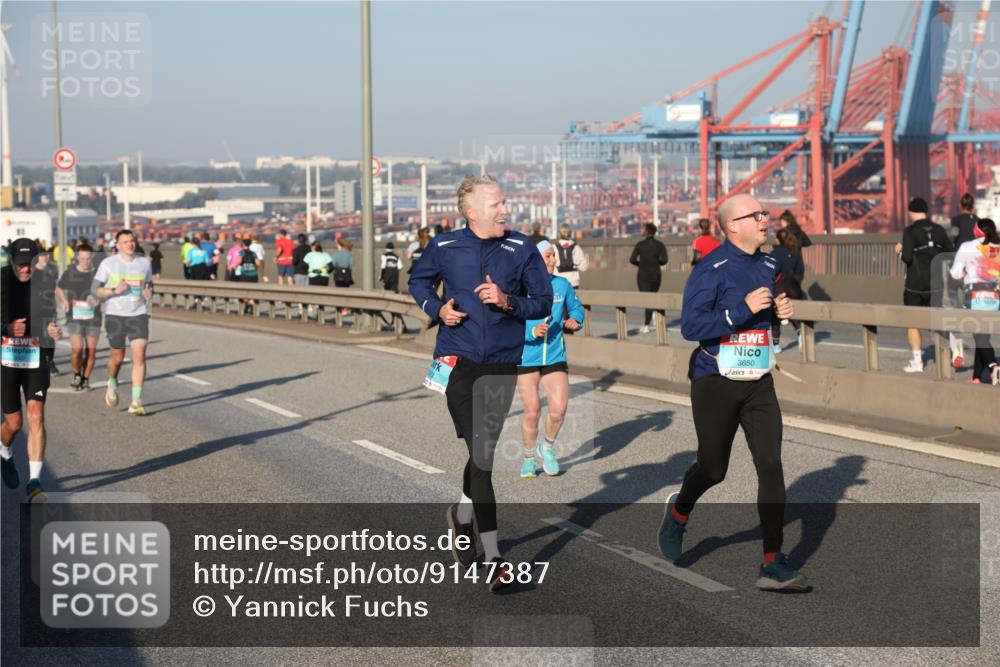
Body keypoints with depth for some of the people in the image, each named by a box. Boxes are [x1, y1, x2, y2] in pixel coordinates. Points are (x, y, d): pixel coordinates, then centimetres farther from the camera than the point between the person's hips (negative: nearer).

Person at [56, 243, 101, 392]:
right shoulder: (70, 273, 0)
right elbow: (59, 290, 16)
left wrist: (99, 299, -19)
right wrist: (63, 300, -4)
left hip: (93, 317, 1)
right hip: (74, 317, -1)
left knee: (91, 350, 2)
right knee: (77, 349, -15)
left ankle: (85, 379, 21)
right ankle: (77, 374, 12)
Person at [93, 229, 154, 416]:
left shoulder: (144, 263, 7)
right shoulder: (108, 263, -2)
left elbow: (149, 285, 20)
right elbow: (94, 289, -2)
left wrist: (149, 293, -3)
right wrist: (115, 290, -18)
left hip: (139, 315, 1)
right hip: (115, 315, -1)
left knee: (139, 356, -12)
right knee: (117, 356, 8)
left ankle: (136, 402, -11)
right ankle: (112, 384, 43)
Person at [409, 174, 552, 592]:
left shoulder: (521, 248, -1)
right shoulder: (444, 248, -1)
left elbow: (543, 301, 4)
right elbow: (418, 281, 18)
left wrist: (509, 302, -15)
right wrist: (437, 308, -1)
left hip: (502, 365, 2)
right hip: (458, 361, -2)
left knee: (484, 451, 14)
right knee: (481, 453, -10)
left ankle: (463, 515, 44)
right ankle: (493, 558, -9)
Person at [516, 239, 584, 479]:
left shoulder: (562, 284, 1)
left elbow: (576, 307, 17)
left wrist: (575, 320, -4)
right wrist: (532, 332, -27)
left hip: (555, 357, 3)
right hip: (526, 357, -3)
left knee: (559, 408, -7)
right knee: (532, 411, -2)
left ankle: (547, 448, 23)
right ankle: (528, 457, 23)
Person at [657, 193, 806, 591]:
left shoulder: (769, 266, 10)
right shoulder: (711, 270, -13)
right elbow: (690, 326, -20)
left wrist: (779, 312, 4)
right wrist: (744, 309, -24)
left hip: (759, 383, 5)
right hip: (715, 383, -5)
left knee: (771, 465, -7)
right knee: (713, 469, 7)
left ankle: (773, 564, -6)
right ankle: (679, 511, 42)